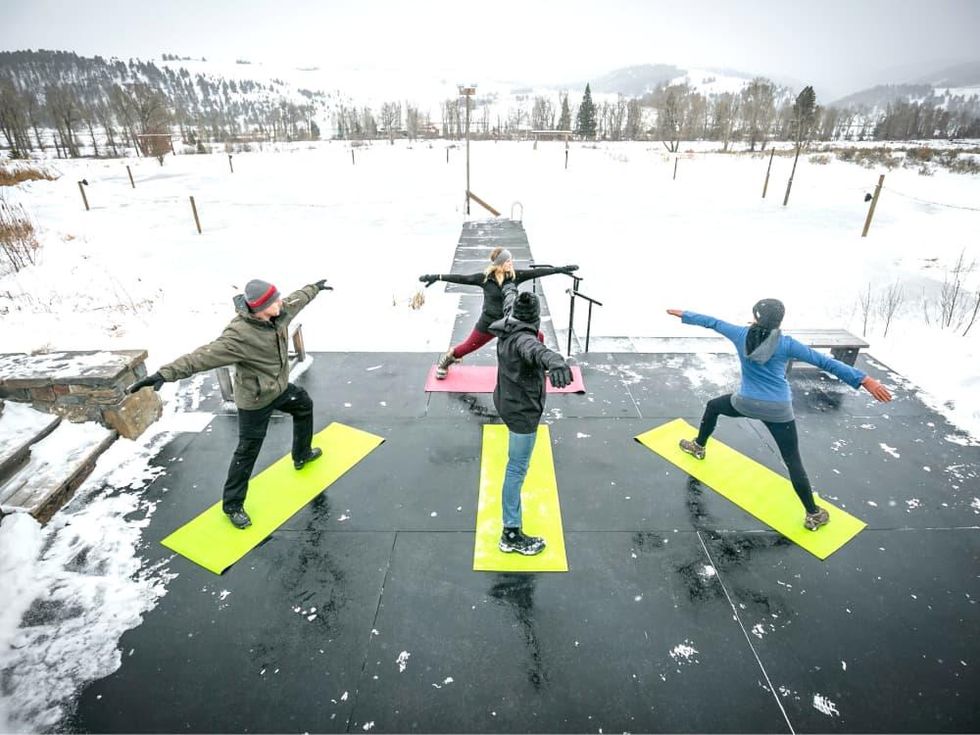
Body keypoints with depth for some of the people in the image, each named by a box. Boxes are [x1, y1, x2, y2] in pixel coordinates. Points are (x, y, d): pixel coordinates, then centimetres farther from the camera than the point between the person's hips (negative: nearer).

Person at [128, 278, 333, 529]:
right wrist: (165, 373, -51)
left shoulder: (279, 314, -13)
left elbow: (296, 299, 7)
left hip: (281, 387, 8)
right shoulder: (239, 336, -36)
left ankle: (302, 455, 55)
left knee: (305, 405, 30)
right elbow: (204, 356, -42)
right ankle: (232, 505, 24)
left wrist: (315, 288, 25)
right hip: (256, 401, -8)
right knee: (248, 451, 4)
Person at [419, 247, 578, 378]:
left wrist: (561, 269, -8)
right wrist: (436, 277, -20)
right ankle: (446, 360, 40)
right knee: (469, 346, 11)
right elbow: (461, 278, -16)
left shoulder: (515, 275, -10)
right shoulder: (484, 278, -17)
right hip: (488, 323, -3)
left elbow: (536, 272, -9)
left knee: (538, 338, 2)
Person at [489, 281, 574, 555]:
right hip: (522, 411, -10)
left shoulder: (509, 325, -5)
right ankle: (511, 534, 6)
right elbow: (534, 349, -57)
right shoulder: (523, 338, -31)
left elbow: (509, 299, 19)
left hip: (506, 401, 10)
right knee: (517, 469, -3)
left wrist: (509, 286, 41)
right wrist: (553, 359, -79)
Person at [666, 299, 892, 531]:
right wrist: (864, 379, -7)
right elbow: (825, 362, -9)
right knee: (793, 461, 6)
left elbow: (711, 322, 7)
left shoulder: (741, 335, -5)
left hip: (746, 403, 1)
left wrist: (683, 314, 20)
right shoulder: (786, 343, -8)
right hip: (778, 410, -1)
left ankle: (698, 447, 47)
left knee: (712, 406, 33)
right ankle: (813, 515, 14)